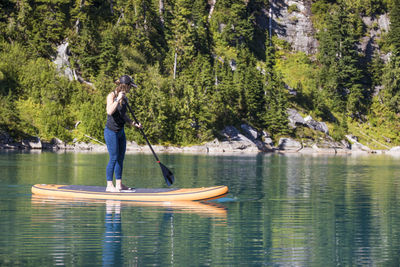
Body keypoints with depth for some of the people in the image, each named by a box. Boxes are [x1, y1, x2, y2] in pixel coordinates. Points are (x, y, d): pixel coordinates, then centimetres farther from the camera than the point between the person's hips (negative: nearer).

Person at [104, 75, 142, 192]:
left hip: (121, 132, 8)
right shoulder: (112, 95, -11)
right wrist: (118, 99, -26)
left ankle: (119, 184, 15)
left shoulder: (124, 98, 11)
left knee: (121, 158, 9)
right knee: (114, 158, -8)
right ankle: (109, 185, -2)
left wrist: (134, 124, 8)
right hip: (111, 131, -8)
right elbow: (110, 111, -27)